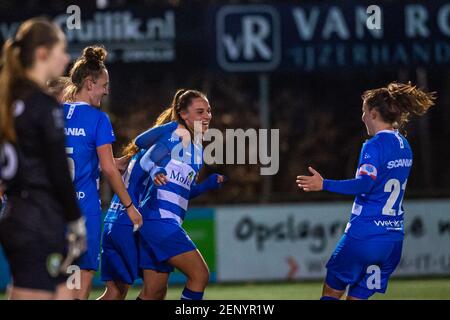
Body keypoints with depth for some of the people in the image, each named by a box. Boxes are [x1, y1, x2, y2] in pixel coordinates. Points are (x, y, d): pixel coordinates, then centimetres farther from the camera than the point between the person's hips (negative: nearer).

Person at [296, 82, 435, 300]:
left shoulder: (375, 145, -13)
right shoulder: (403, 146, 13)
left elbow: (365, 184, -26)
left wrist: (324, 185, -30)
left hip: (365, 235, -8)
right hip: (394, 238, 8)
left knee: (331, 291, 6)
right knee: (358, 296, 12)